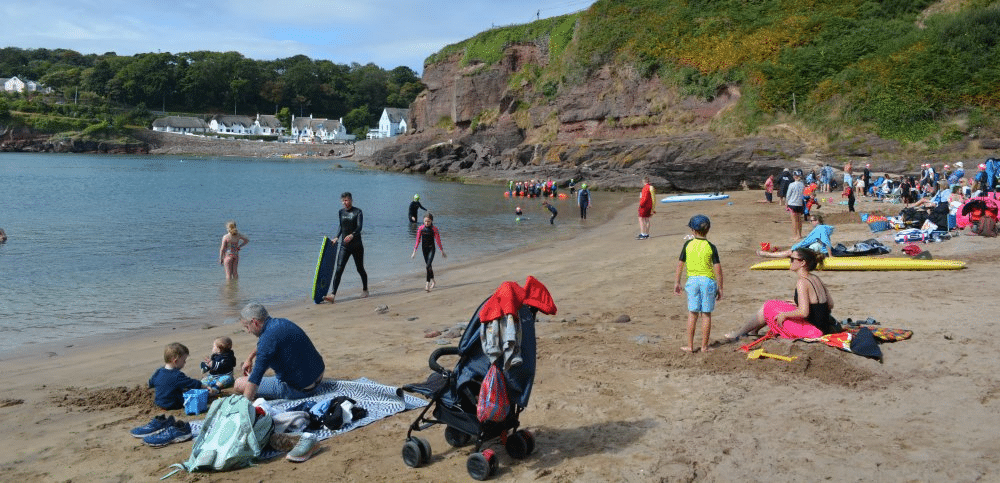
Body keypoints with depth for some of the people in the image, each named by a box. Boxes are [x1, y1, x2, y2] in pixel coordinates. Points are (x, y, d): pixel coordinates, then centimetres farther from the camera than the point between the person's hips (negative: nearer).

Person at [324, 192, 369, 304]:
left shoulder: (357, 212, -6)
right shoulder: (341, 212, 10)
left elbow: (360, 227, -19)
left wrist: (352, 235, -37)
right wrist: (337, 237, 8)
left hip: (356, 245, -4)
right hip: (344, 245, 4)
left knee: (360, 269, 11)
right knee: (338, 269, -9)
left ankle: (365, 290, 34)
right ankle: (332, 295, -17)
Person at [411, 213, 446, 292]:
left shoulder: (434, 229, -11)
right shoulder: (420, 228, -4)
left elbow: (438, 241, -4)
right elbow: (418, 240, 2)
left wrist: (442, 251, 1)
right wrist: (414, 251, 2)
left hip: (431, 249, -4)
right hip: (424, 249, 4)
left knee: (428, 266, -16)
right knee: (428, 266, 15)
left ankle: (427, 284, -16)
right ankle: (432, 281, 36)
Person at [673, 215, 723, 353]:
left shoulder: (688, 244, -1)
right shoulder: (711, 247, -5)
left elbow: (680, 264, 3)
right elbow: (718, 268, -7)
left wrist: (677, 282, 13)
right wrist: (720, 288, 0)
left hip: (692, 280, 1)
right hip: (708, 281, -1)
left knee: (692, 313, 8)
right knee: (706, 315, 7)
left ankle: (690, 346, 11)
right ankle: (704, 346, 12)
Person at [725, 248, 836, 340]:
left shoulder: (802, 282, -19)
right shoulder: (815, 278, 8)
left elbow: (803, 312, -28)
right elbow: (830, 304, 15)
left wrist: (784, 314, -12)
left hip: (812, 330, -9)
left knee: (767, 308, 2)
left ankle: (739, 333, 18)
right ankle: (753, 330, 35)